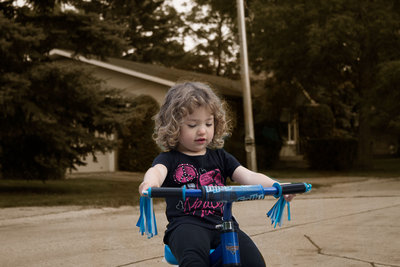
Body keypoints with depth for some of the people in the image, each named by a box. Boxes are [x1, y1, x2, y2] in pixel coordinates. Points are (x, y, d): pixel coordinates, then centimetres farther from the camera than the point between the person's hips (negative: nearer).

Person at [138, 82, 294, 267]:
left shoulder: (220, 157, 19)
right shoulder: (169, 158, 7)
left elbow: (247, 176, 5)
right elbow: (157, 170, -17)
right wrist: (151, 182, -44)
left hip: (221, 223, 4)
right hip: (186, 224, -4)